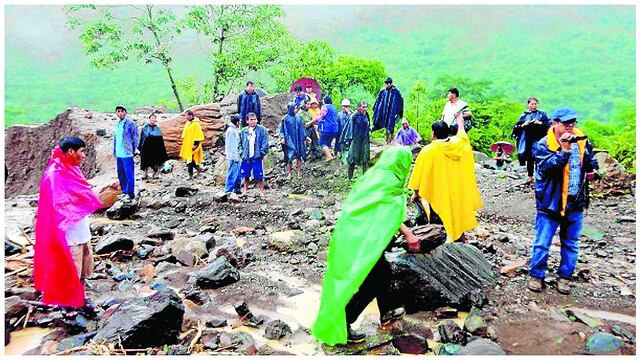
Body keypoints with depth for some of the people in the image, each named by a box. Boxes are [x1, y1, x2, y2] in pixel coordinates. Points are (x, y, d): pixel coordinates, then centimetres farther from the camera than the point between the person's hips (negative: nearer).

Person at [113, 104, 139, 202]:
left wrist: (134, 149, -10)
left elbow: (135, 137, -7)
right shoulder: (117, 124, 16)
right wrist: (115, 152, 16)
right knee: (121, 174, 14)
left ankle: (130, 194, -1)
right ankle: (124, 192, 23)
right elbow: (115, 138, 20)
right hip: (119, 154, 8)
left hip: (127, 154, -8)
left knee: (129, 174, -5)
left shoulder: (130, 123, -7)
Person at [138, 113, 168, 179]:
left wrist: (162, 148, 8)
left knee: (156, 161, 3)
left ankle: (155, 173, 14)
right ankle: (146, 173, 11)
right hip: (147, 147, -2)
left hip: (156, 148, 2)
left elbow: (161, 139, 12)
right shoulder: (145, 128, 3)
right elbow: (141, 138, 2)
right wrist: (140, 147, -4)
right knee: (146, 161, 1)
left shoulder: (157, 128, 9)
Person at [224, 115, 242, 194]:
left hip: (235, 156, 10)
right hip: (233, 156, -10)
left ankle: (236, 188, 22)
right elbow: (232, 146, -19)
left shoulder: (234, 130, 16)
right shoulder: (232, 131, -15)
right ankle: (228, 190, 0)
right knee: (233, 173, -6)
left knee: (238, 172, 15)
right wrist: (236, 157, -18)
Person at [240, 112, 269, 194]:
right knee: (246, 175, 12)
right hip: (246, 157, 4)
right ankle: (245, 190, 29)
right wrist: (241, 153, 6)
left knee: (259, 175, -2)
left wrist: (262, 153, -9)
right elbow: (240, 144, 16)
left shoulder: (262, 130, -2)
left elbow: (265, 143, -4)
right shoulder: (243, 131, 9)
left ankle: (262, 191, 12)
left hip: (257, 157, -4)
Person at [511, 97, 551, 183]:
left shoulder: (542, 114, 6)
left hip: (538, 141, -2)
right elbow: (516, 127, 10)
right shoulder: (523, 116, 11)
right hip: (527, 141, 2)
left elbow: (549, 123, 1)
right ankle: (530, 177, 18)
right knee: (529, 159, 8)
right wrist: (523, 125, -8)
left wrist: (540, 123, -14)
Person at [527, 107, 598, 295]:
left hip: (575, 203, 5)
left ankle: (564, 277, 28)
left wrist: (593, 171, -1)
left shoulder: (582, 141, 4)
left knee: (570, 244, 14)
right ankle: (536, 275, 20)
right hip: (550, 202, -4)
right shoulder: (543, 145, -10)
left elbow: (591, 161, 19)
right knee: (542, 242, 3)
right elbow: (547, 166, -25)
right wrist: (564, 151, -31)